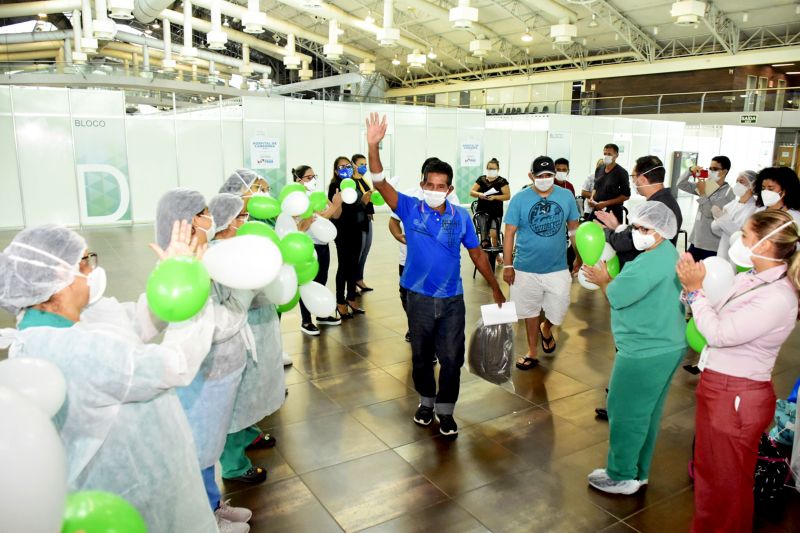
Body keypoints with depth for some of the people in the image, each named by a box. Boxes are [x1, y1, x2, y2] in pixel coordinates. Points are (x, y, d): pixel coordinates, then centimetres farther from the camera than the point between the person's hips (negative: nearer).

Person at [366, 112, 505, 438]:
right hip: (419, 297, 0)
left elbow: (477, 254, 7)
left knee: (452, 358, 6)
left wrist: (495, 287, 11)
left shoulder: (461, 216, -3)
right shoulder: (410, 209, -7)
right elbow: (380, 183, -19)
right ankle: (426, 401, 38)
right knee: (421, 355, 15)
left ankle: (445, 411, 25)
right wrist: (373, 146, -33)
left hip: (452, 299, 1)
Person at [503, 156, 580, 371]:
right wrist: (508, 266, -8)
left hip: (558, 268, 1)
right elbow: (509, 233, -6)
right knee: (531, 311, 13)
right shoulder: (520, 199, -9)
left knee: (558, 311, 5)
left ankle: (546, 329, 41)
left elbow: (573, 229, 8)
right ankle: (532, 353, 32)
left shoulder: (566, 197, -3)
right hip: (526, 269, -1)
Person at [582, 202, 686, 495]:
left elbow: (618, 296, -19)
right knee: (646, 414, 20)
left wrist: (603, 280, -2)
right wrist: (608, 279, -1)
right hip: (665, 348, 11)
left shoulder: (653, 261, -23)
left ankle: (622, 477, 19)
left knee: (626, 413, 4)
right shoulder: (665, 254, 12)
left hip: (645, 353, -10)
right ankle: (639, 472, 34)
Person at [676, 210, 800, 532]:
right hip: (716, 387, 9)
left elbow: (719, 333, -25)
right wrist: (695, 285, -7)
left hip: (737, 398, -9)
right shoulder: (751, 278, 3)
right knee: (706, 470, 24)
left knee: (729, 482, 11)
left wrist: (694, 290, -17)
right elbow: (720, 321, 5)